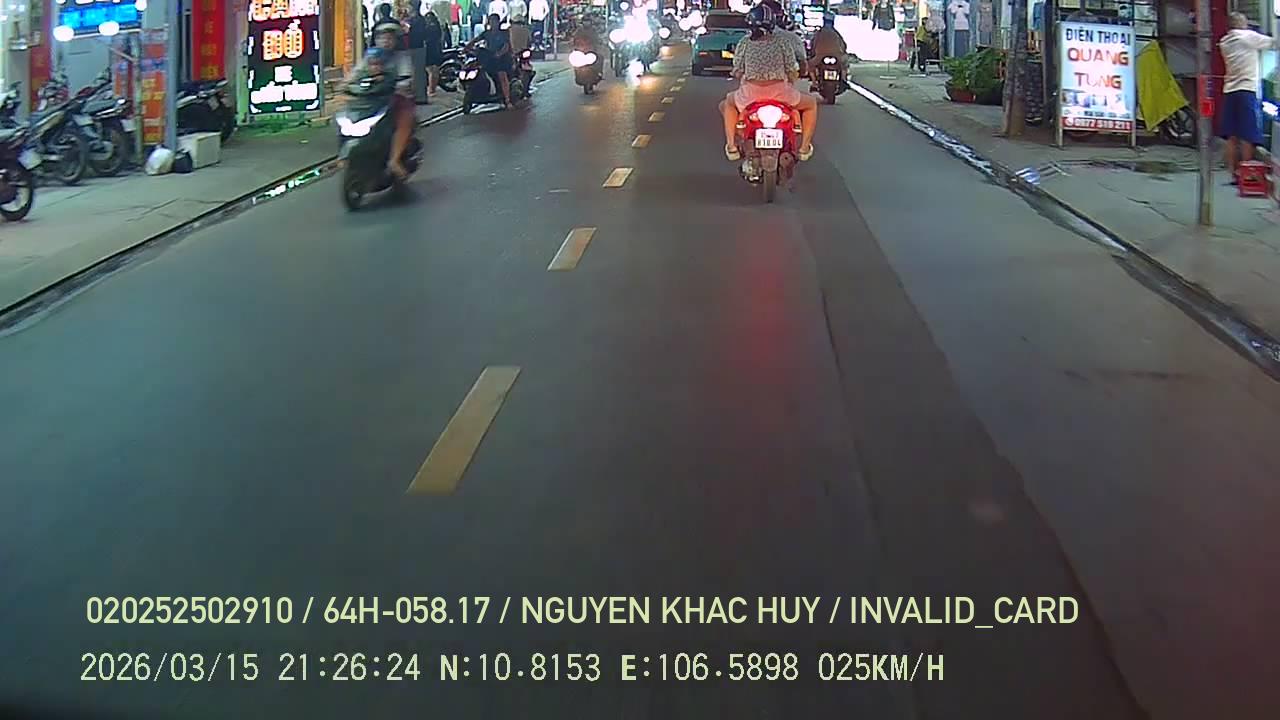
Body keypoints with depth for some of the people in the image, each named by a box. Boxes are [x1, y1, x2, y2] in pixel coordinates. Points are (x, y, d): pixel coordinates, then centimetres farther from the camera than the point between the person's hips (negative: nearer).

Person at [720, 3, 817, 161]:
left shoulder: (744, 43, 5)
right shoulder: (783, 42, 4)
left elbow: (737, 72, 8)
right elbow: (793, 72, 4)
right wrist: (790, 82, 27)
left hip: (750, 95, 1)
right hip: (781, 93, -1)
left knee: (728, 103, 36)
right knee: (811, 104, 28)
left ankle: (731, 146, 24)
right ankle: (805, 147, 23)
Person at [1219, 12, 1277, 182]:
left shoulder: (1224, 42, 15)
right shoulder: (1248, 36, -4)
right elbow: (1272, 44, 1)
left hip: (1229, 91, 6)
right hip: (1247, 90, -6)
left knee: (1232, 137, 6)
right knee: (1247, 137, -3)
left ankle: (1233, 174, 8)